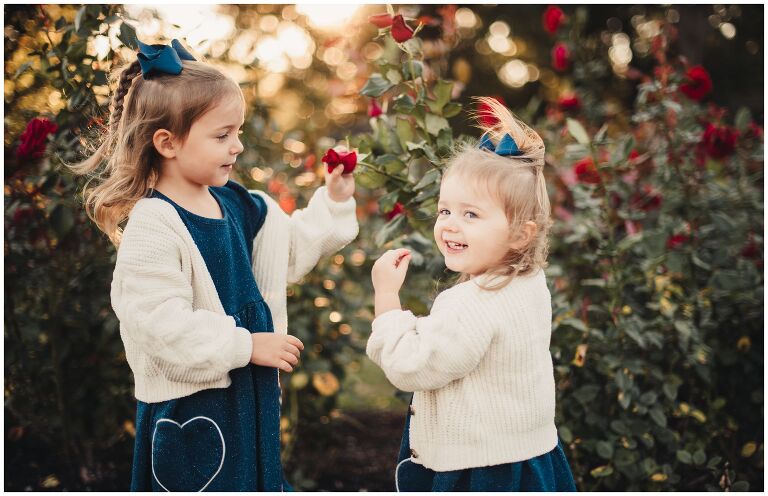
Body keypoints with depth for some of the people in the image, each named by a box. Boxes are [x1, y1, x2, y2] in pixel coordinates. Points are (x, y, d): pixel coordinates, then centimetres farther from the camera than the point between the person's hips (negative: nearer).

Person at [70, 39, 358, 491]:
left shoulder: (236, 206, 5)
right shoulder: (153, 226, -21)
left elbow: (290, 254, 18)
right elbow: (161, 323, -27)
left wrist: (333, 203, 8)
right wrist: (245, 345, -22)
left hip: (249, 393, 8)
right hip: (188, 406, -8)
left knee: (260, 479, 19)